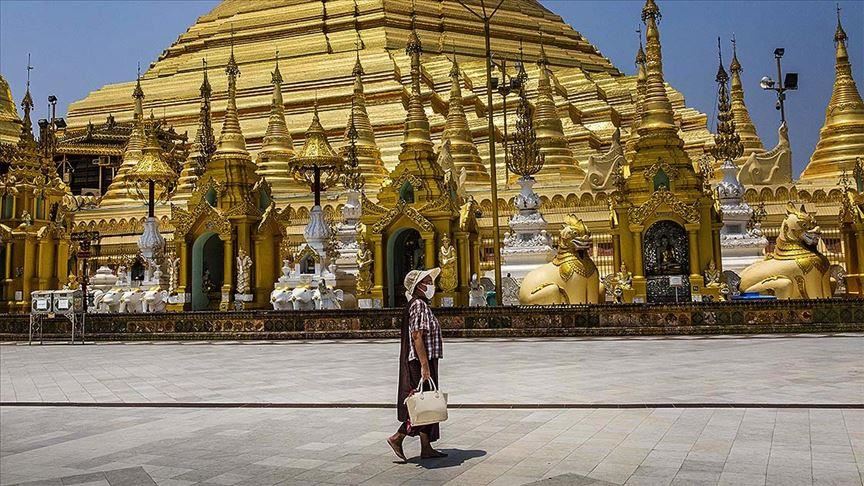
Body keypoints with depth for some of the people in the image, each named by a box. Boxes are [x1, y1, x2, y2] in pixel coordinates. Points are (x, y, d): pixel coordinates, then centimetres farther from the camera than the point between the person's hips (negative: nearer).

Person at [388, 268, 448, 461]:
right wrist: (424, 365, -25)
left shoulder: (421, 304, 17)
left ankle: (426, 448, 16)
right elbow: (417, 336, -22)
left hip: (421, 362, 11)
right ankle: (397, 438, 2)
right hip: (421, 361, -11)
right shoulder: (418, 305, -15)